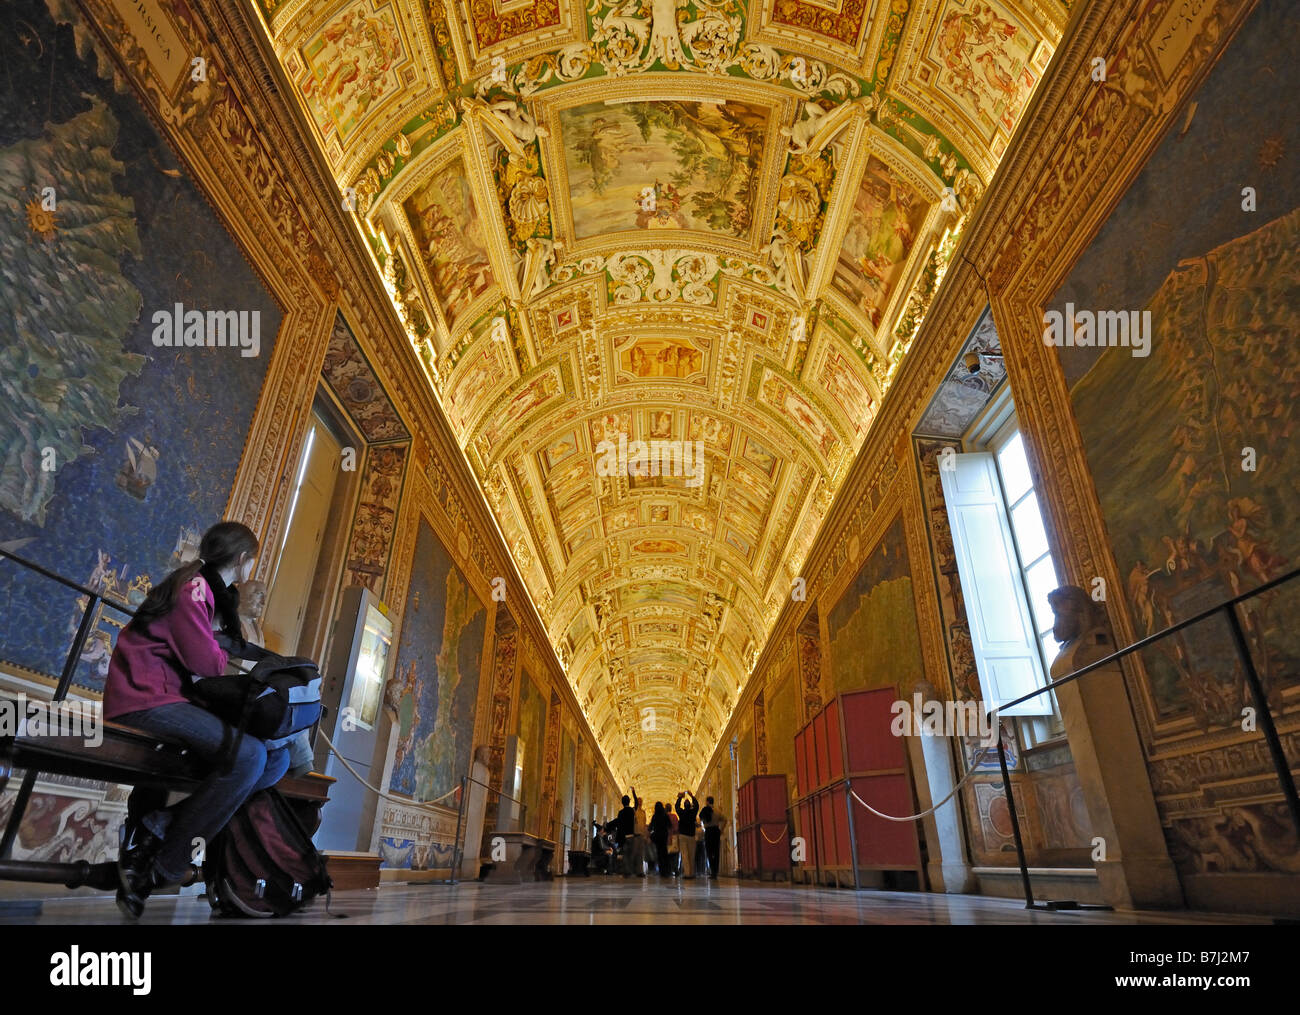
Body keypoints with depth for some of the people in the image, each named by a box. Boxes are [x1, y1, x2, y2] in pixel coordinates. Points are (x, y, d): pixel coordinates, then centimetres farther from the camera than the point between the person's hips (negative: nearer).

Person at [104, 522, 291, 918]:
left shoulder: (214, 594, 20)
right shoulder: (194, 585, -9)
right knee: (249, 754, -29)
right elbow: (205, 662, -14)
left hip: (171, 699, 9)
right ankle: (161, 869, -17)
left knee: (278, 758, -7)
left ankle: (155, 826, -13)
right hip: (144, 699, -9)